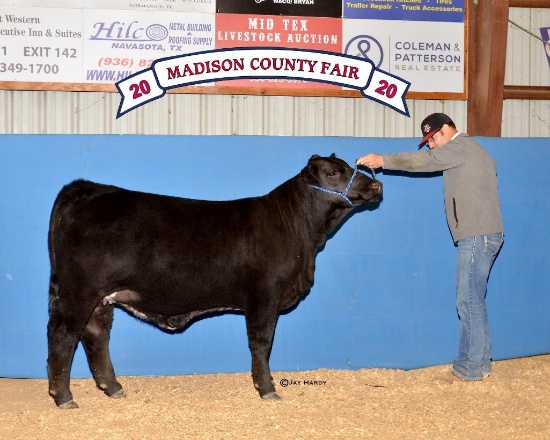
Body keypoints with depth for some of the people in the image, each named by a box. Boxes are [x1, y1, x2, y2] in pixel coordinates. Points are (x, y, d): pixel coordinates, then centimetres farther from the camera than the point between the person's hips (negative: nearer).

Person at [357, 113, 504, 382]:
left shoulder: (460, 146, -7)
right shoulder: (473, 150, 22)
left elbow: (422, 160, -15)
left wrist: (383, 160, -10)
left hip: (477, 236, -10)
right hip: (483, 236, 10)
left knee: (469, 301, -7)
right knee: (474, 301, 13)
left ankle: (470, 368, -3)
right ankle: (480, 362, 17)